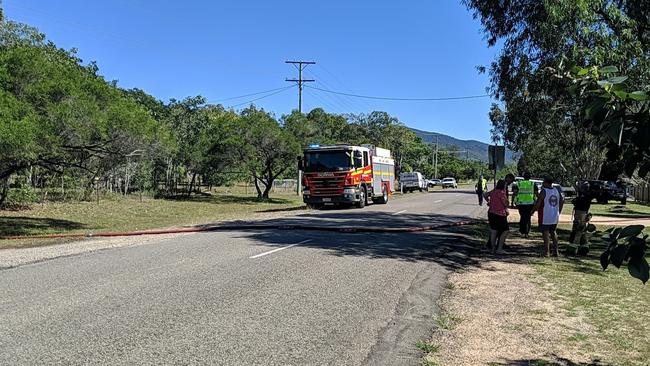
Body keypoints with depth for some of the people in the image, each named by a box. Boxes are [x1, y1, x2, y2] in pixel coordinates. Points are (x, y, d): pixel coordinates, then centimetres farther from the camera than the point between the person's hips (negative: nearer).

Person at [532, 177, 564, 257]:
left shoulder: (544, 191, -13)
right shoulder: (557, 191, 7)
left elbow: (538, 203, -17)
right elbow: (562, 201, 15)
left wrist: (533, 211, -4)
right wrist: (558, 211, 24)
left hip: (545, 217, -7)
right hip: (555, 217, 7)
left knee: (545, 233, -2)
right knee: (553, 232, 18)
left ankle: (547, 252, -3)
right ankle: (556, 251, 18)